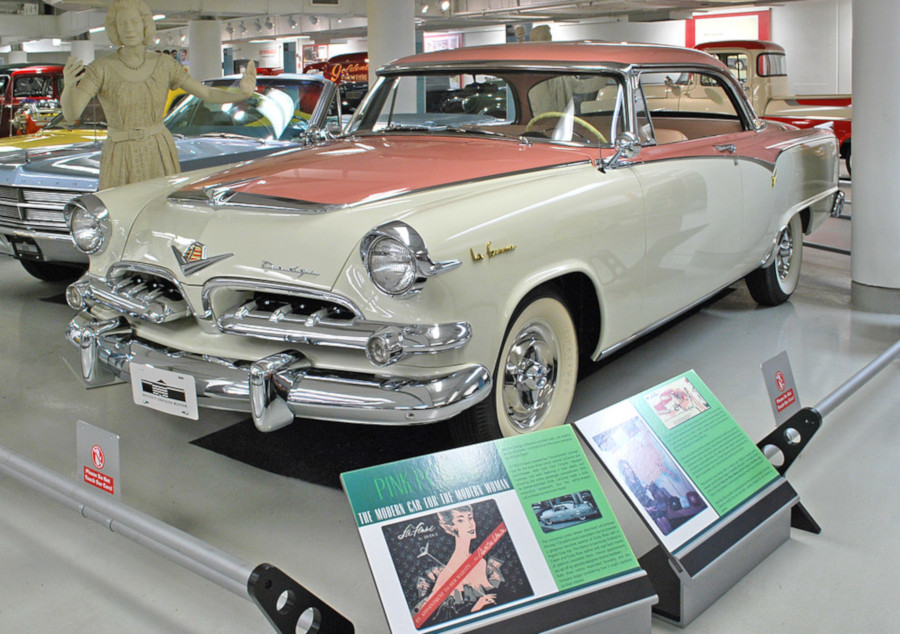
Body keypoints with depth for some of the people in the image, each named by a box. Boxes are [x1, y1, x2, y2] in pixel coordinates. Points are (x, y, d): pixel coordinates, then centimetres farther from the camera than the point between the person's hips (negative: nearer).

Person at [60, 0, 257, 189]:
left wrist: (241, 93, -21)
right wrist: (68, 84, -45)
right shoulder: (100, 68, -10)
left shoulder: (164, 64, 0)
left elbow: (207, 93, 0)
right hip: (122, 162, -2)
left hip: (160, 157, 3)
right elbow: (70, 113, -22)